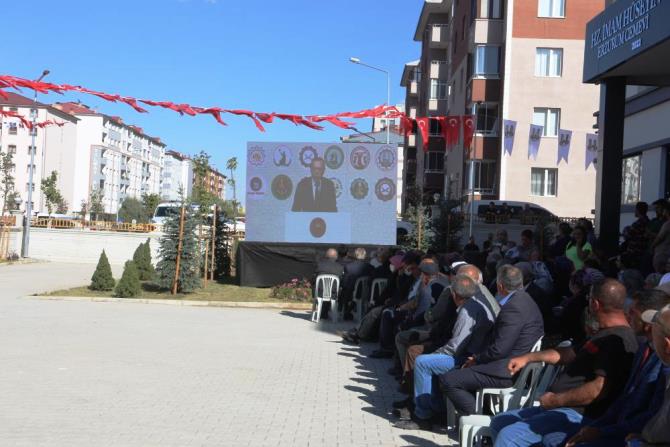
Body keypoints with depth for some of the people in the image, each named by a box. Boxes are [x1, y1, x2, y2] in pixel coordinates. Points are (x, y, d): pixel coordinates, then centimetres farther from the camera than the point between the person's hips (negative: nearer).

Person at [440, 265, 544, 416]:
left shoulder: (513, 307, -21)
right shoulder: (524, 300, 12)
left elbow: (499, 349, -23)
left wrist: (477, 359, -6)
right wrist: (478, 358, 7)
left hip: (507, 372, -11)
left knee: (448, 380, -12)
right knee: (461, 372, 23)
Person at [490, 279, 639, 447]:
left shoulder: (617, 340, -19)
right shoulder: (606, 334, 18)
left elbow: (601, 388, -29)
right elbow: (571, 354, 30)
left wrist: (555, 400, -18)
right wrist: (528, 357, 26)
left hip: (580, 415, -11)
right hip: (563, 408, 11)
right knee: (499, 422, 12)